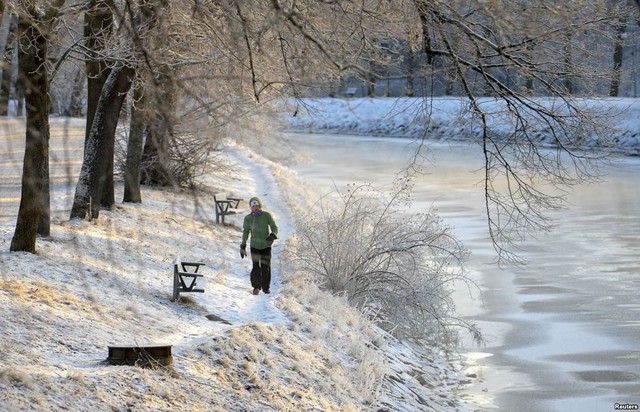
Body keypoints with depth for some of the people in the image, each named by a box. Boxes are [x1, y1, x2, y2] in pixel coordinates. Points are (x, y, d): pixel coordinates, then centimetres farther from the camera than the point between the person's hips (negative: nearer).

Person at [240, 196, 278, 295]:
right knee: (256, 267, -10)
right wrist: (243, 246, 10)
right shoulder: (248, 218, -3)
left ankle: (265, 287, 21)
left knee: (266, 267, 2)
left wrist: (272, 236, -29)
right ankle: (256, 287, 9)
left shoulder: (267, 215, -7)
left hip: (266, 245, 0)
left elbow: (274, 227, -7)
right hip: (254, 246, 0)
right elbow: (245, 232, 7)